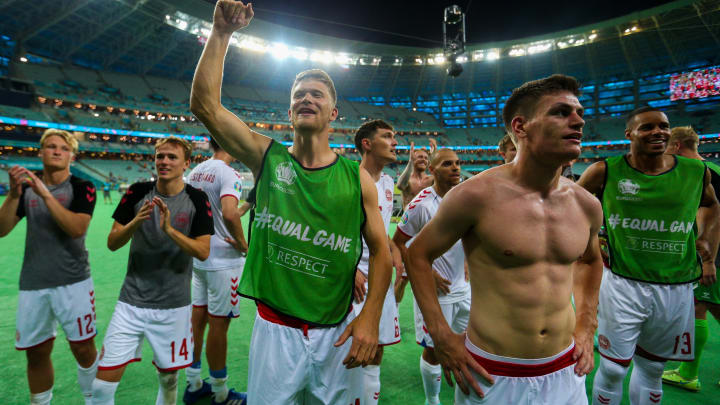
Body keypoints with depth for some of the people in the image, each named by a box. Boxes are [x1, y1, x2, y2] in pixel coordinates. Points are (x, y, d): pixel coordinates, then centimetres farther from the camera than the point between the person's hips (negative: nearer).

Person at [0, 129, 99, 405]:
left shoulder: (82, 188, -3)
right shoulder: (27, 186, 10)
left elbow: (77, 228, -18)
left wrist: (46, 195, -23)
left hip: (73, 281, -3)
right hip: (32, 284, 4)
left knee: (83, 348, 1)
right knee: (36, 354, 11)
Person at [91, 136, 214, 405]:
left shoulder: (197, 199, -7)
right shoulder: (137, 193, -1)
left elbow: (203, 252, -12)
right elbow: (112, 243, -2)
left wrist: (170, 229, -25)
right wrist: (136, 222, -20)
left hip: (174, 305, -1)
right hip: (132, 301, 1)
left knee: (168, 378, 14)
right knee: (103, 382, -1)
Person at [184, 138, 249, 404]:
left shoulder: (195, 172, 9)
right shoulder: (227, 173, -17)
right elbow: (230, 214, -32)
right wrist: (243, 243, -18)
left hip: (198, 257, 8)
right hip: (223, 260, -8)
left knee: (197, 319, 16)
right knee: (218, 324, 3)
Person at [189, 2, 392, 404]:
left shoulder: (357, 177, -5)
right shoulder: (268, 157, -2)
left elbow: (381, 250, -2)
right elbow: (205, 104, -10)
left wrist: (371, 317, -10)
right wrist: (221, 34, -12)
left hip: (338, 331, 1)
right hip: (275, 328, 0)